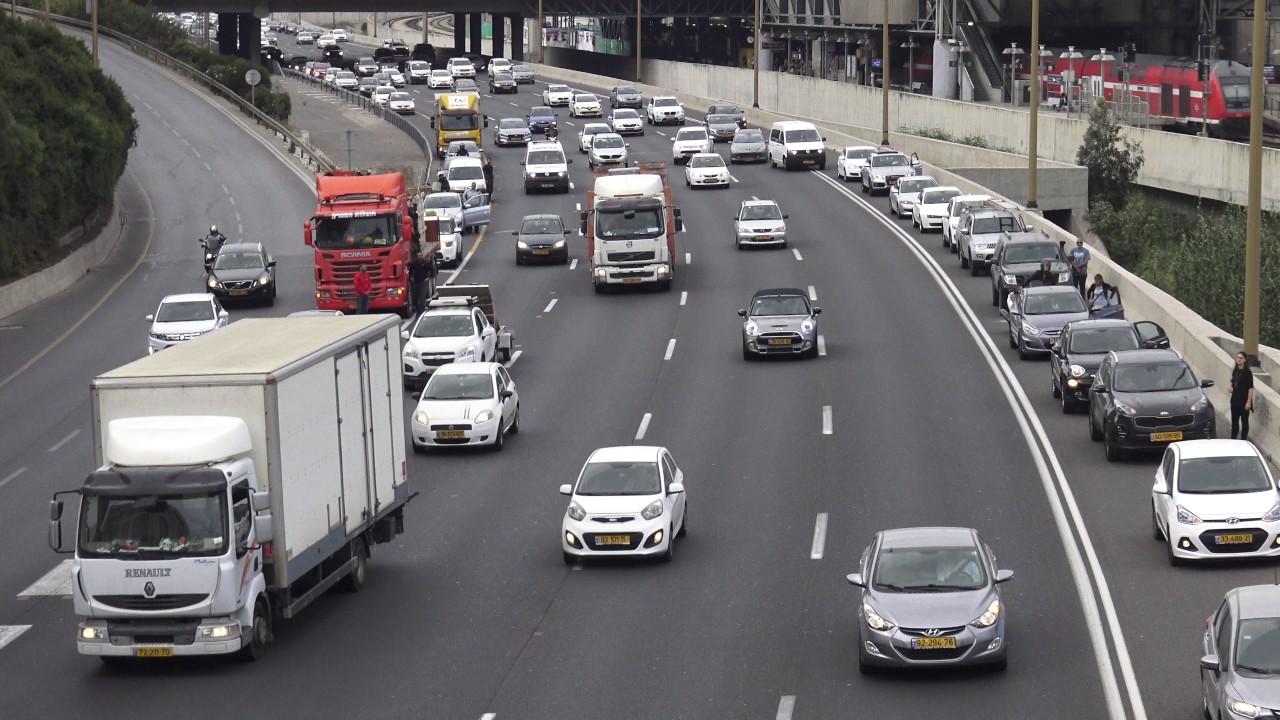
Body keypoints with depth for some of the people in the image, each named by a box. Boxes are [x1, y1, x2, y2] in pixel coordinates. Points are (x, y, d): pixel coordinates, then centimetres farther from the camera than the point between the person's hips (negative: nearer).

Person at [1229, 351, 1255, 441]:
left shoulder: (1247, 372, -12)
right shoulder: (1235, 371, 7)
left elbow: (1250, 388, -14)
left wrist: (1248, 402, -19)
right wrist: (1230, 386, 1)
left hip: (1244, 401, -6)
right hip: (1235, 400, 6)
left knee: (1244, 421, 4)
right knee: (1234, 421, 12)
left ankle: (1243, 440, 11)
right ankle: (1233, 440, 21)